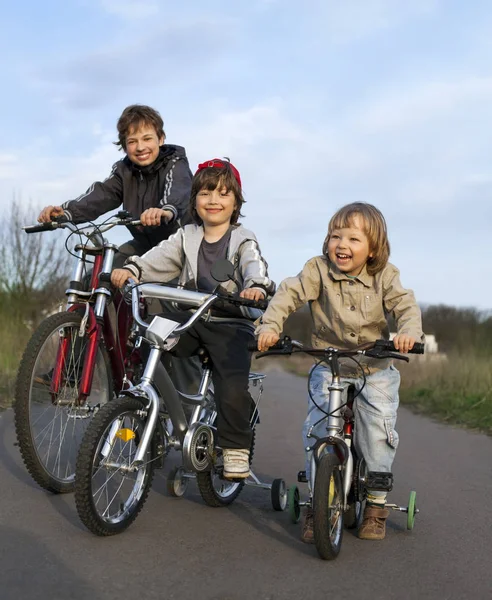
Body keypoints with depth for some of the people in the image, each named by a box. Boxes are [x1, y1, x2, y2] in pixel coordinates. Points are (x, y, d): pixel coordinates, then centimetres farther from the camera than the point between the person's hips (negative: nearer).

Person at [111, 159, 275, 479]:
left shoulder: (243, 240, 0)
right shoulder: (186, 237, 12)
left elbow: (254, 266, -19)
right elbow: (160, 258, -2)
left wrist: (257, 286, -42)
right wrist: (131, 269, -21)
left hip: (231, 323, -4)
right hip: (190, 318, 4)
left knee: (233, 387, -20)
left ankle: (236, 449, -2)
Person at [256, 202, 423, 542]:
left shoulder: (384, 276, -5)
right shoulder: (319, 270, -8)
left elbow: (405, 304, -16)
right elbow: (290, 294, -17)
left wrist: (409, 331, -38)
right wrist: (270, 325, -34)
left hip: (376, 371, 0)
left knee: (379, 436, -7)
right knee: (316, 431, -10)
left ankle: (376, 504, 15)